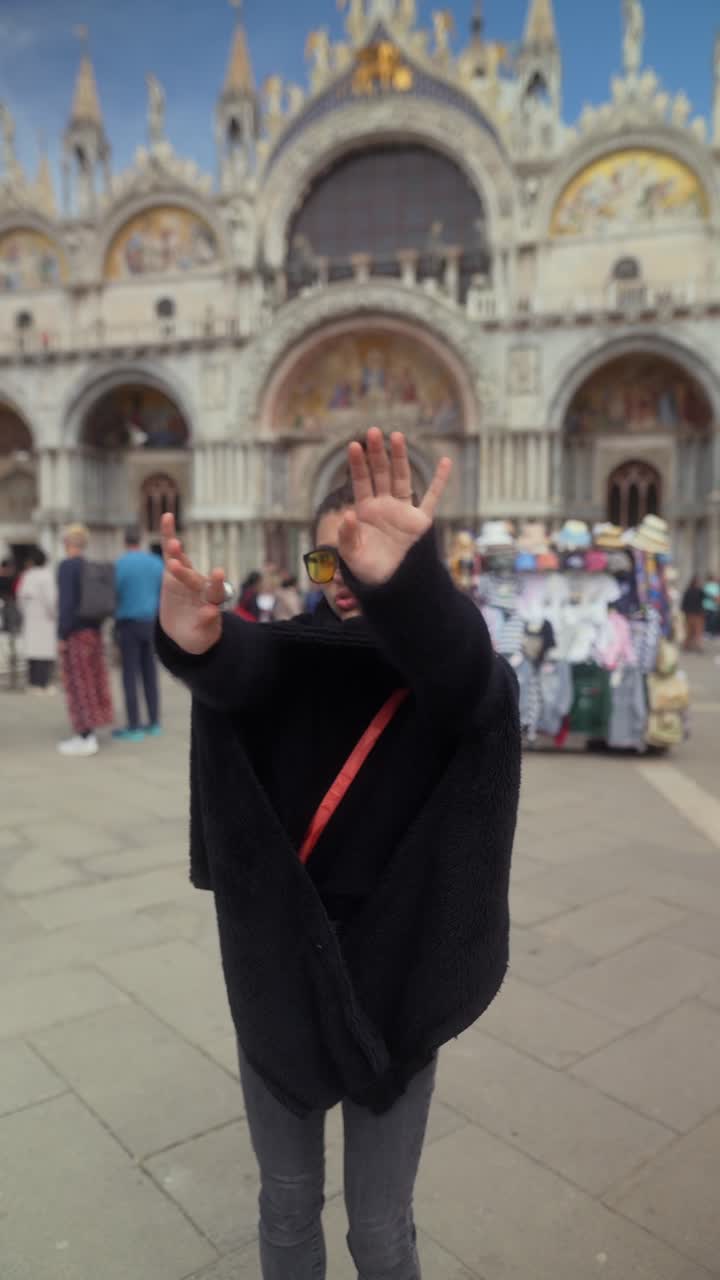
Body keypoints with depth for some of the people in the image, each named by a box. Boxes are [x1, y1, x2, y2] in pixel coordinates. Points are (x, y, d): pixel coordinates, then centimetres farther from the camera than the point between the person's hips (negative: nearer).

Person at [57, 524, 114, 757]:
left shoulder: (67, 566, -12)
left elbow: (66, 602, -19)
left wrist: (62, 636, -16)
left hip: (74, 633, -8)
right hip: (93, 630, 8)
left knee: (77, 684, -4)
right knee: (91, 681, 11)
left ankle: (85, 739, -2)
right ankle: (88, 734, 18)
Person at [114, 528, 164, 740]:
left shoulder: (120, 564, -8)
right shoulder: (156, 563, 4)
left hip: (128, 622, -4)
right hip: (151, 622, 4)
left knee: (130, 675, -2)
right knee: (150, 673, 12)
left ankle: (134, 727, -2)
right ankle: (154, 723, 14)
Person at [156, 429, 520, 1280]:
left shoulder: (452, 675, -10)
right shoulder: (297, 653, -5)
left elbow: (460, 665, -35)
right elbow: (239, 670, -27)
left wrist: (404, 582, -57)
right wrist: (198, 641, -52)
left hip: (391, 979, -2)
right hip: (274, 972, 2)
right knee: (286, 1206, 21)